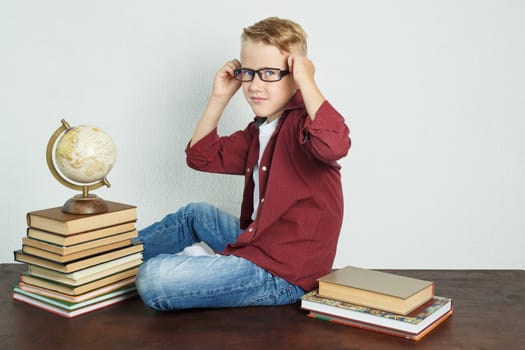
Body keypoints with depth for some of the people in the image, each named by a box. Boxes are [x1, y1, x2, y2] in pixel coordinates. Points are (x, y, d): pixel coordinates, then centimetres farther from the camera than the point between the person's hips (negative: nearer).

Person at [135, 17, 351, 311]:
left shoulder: (302, 121, -18)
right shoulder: (261, 129, 11)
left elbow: (333, 145, -43)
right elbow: (201, 156, 17)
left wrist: (306, 81, -31)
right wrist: (220, 97, 8)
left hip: (282, 274, -10)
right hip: (256, 240, 10)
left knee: (153, 279, -18)